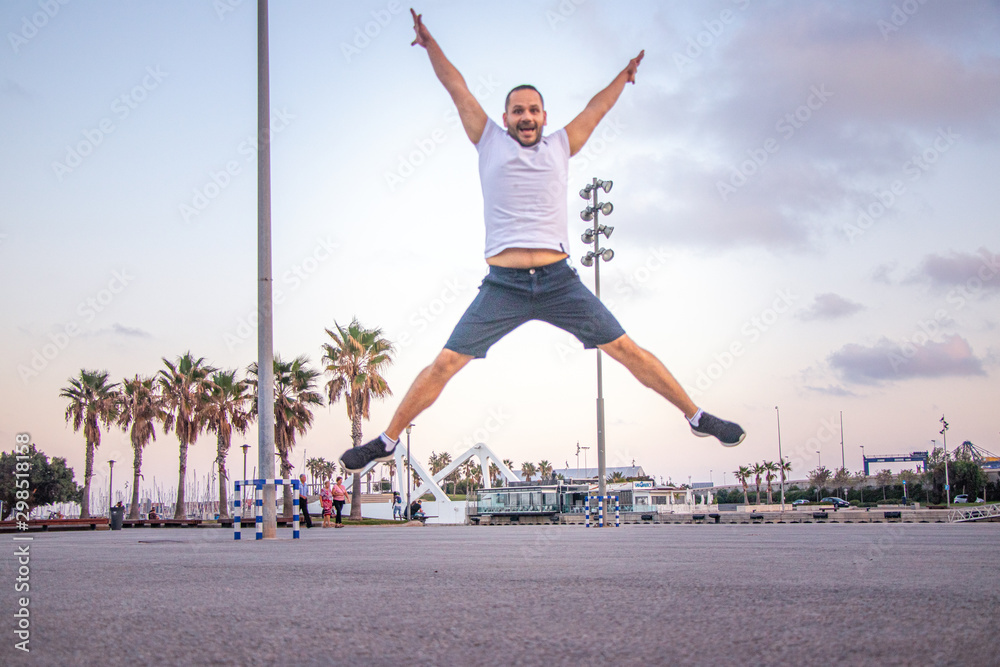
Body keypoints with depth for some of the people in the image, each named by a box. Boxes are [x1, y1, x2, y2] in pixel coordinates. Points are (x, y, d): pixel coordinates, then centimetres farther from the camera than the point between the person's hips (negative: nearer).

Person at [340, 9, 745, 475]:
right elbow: (456, 87, 11)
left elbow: (596, 108, 25)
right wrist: (430, 44, 6)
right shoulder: (489, 141, 13)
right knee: (445, 364, -5)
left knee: (626, 350, 1)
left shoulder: (560, 147, 16)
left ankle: (696, 417, 12)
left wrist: (624, 75, 24)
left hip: (559, 280, 1)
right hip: (502, 284, -1)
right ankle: (387, 441, 7)